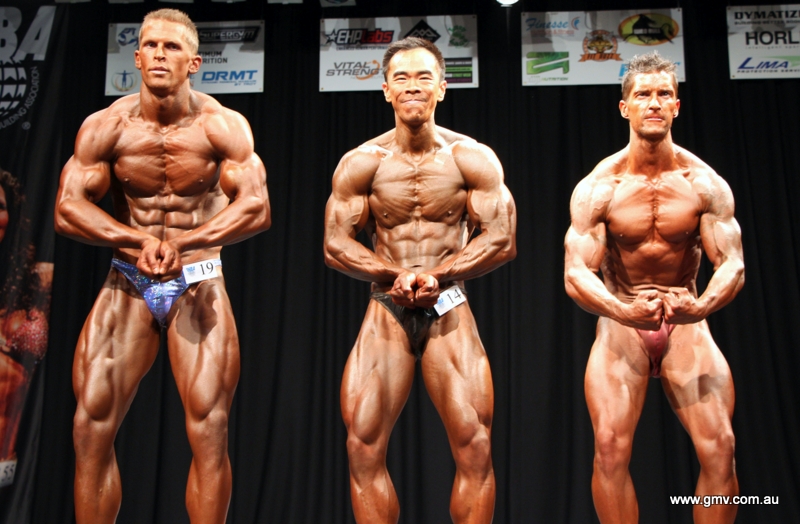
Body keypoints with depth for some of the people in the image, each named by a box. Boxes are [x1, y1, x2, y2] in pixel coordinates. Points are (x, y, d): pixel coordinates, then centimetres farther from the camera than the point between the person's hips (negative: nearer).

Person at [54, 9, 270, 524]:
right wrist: (139, 239, -19)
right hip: (126, 284, 2)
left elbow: (256, 207, -13)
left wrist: (183, 242, -23)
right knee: (91, 428, -4)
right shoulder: (105, 126, -2)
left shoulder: (222, 126, -7)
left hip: (198, 283, -1)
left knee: (209, 432, -5)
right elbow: (67, 209, -5)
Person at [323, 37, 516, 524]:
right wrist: (397, 275, -15)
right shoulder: (360, 163, 1)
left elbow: (502, 240, -4)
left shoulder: (473, 158, 0)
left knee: (475, 447, -6)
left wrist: (437, 273, -15)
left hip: (450, 310, -1)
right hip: (386, 311, 1)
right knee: (363, 446, -3)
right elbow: (336, 245, -1)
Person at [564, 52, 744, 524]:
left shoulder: (705, 183, -5)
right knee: (610, 448, -13)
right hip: (621, 322, -1)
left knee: (720, 448, -10)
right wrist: (623, 312, -35)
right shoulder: (597, 188, -9)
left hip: (688, 325, 1)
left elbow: (733, 265, -9)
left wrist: (701, 306, -32)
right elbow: (576, 274, -14)